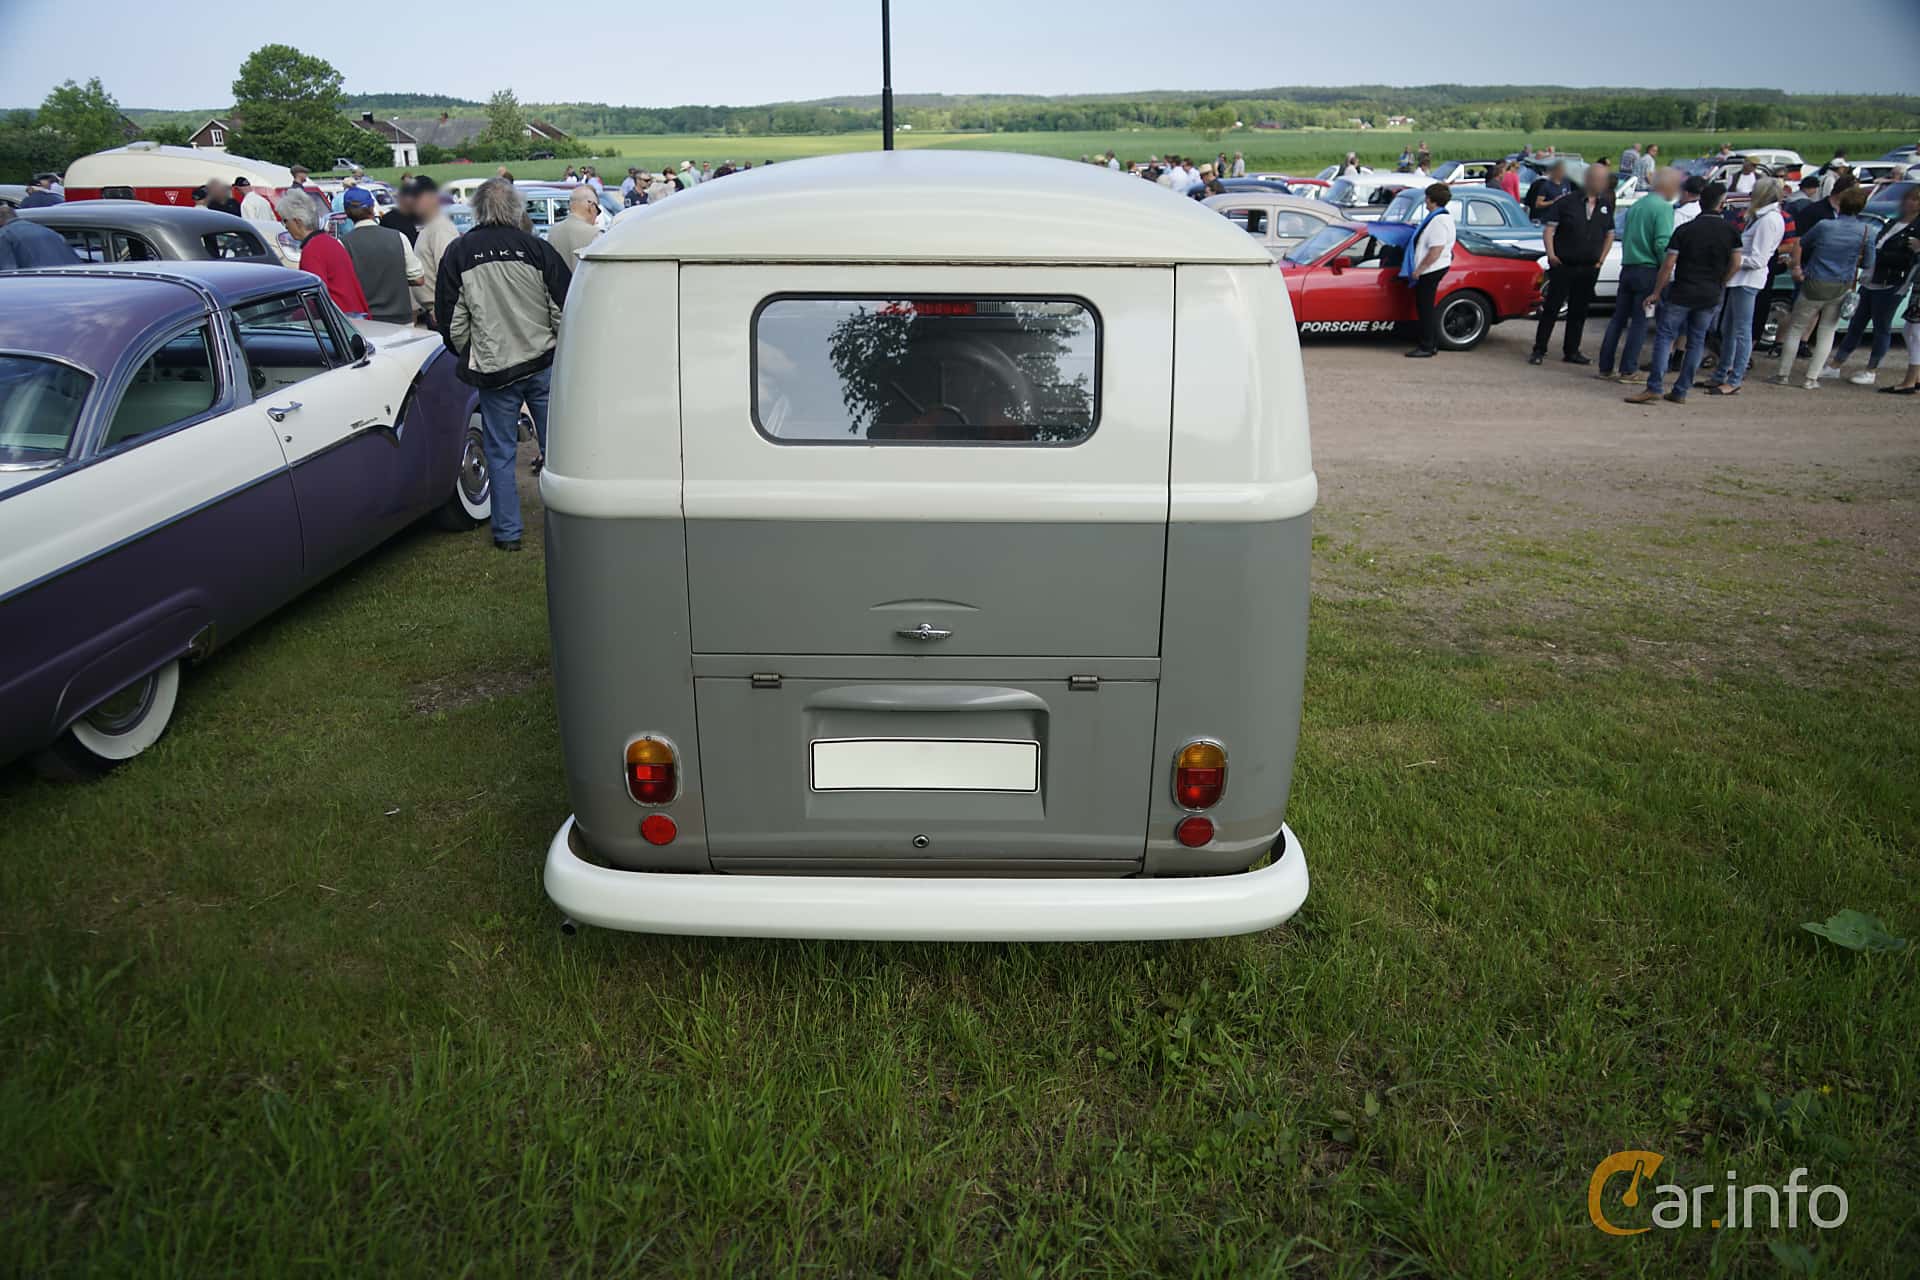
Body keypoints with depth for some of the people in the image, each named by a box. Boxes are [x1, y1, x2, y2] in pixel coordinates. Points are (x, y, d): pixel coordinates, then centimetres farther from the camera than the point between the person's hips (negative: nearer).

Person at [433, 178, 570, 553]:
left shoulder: (458, 254, -3)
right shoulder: (536, 248, -5)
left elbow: (450, 320, 1)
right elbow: (565, 309, -2)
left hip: (493, 368, 0)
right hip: (544, 365, 0)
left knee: (500, 452, 9)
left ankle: (507, 532, 13)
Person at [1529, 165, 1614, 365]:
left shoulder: (1606, 205, 9)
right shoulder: (1567, 201, -6)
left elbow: (1610, 234, 19)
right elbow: (1548, 228, -6)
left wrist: (1602, 258, 9)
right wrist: (1551, 254, -14)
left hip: (1589, 268, 5)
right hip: (1563, 265, -5)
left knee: (1579, 311, 9)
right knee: (1551, 308, -3)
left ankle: (1571, 351, 17)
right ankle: (1539, 350, 2)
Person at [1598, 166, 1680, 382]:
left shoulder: (1636, 205, 13)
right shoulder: (1664, 208, -11)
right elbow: (1662, 244, -17)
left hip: (1627, 268, 7)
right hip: (1648, 270, -6)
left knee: (1618, 318, 11)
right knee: (1639, 321, -1)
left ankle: (1605, 367, 10)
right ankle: (1628, 370, -1)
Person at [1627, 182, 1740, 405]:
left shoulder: (1685, 230, -5)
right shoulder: (1730, 231, 2)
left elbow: (1668, 265, -8)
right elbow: (1735, 263, 1)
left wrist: (1656, 292, 0)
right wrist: (1719, 283, 17)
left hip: (1682, 293, -3)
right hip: (1710, 296, 3)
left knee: (1664, 336, 0)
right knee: (1696, 341, 10)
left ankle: (1654, 387, -10)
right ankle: (1681, 391, 10)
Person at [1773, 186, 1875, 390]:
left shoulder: (1825, 225, -8)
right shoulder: (1866, 231, -6)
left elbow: (1800, 245, 5)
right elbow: (1868, 264, 2)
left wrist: (1796, 267, 16)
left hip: (1814, 285, -1)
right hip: (1842, 289, 2)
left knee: (1795, 328, 11)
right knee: (1827, 332, 12)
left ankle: (1783, 374, 12)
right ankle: (1812, 378, 7)